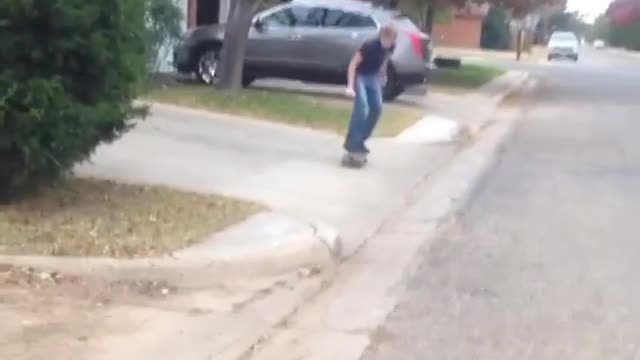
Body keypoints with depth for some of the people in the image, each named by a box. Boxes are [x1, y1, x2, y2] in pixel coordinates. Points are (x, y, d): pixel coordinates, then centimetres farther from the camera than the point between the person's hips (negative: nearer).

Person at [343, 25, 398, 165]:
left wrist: (382, 75, 21)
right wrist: (350, 86, -34)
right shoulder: (370, 46, -29)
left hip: (373, 77, 7)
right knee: (362, 107, -23)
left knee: (377, 109, 0)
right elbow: (353, 64, -27)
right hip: (360, 76, -7)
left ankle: (360, 141, 12)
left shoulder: (390, 47, -10)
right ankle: (352, 144, -20)